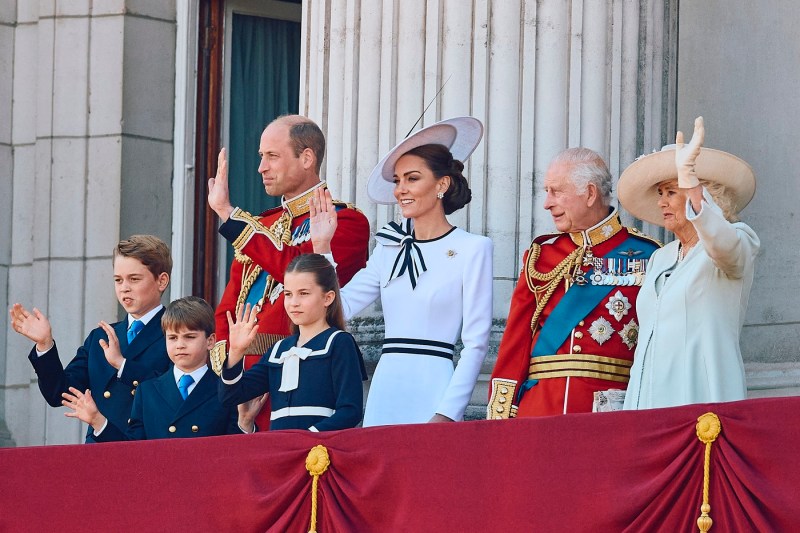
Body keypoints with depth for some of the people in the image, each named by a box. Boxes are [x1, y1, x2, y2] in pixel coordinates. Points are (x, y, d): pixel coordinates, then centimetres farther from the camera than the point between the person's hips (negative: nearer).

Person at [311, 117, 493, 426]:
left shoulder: (472, 249, -2)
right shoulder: (390, 248, 13)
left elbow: (476, 343, -6)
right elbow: (338, 308, 9)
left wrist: (447, 414, -13)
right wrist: (322, 247, 4)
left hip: (432, 391, -5)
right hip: (384, 392, 5)